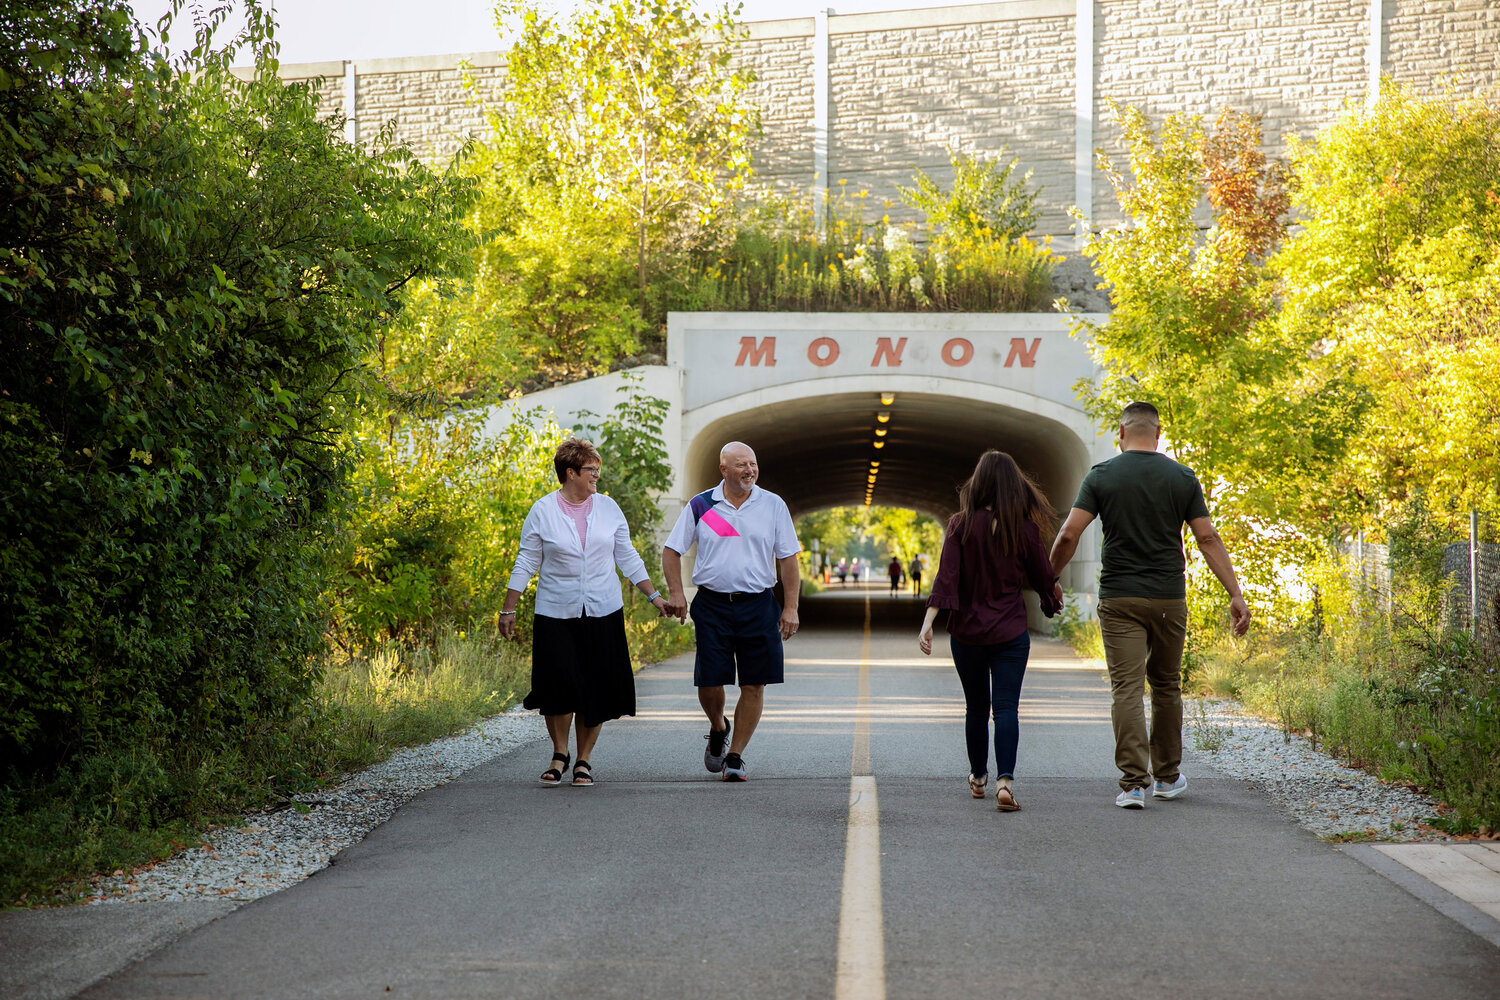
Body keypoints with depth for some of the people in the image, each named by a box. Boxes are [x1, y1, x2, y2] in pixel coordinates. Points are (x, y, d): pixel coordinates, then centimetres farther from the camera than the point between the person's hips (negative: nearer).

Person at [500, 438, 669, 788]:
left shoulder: (608, 508, 7)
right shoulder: (542, 512, -1)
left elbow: (627, 558, 13)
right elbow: (526, 564, 3)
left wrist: (653, 595, 8)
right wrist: (508, 609, 1)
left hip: (603, 614, 2)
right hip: (556, 614, -2)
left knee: (596, 690, 1)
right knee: (559, 686, -9)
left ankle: (584, 760, 13)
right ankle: (559, 755, 12)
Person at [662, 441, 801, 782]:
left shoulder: (773, 506, 4)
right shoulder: (700, 506, 3)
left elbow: (788, 559, 6)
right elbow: (672, 550, 9)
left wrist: (791, 608, -1)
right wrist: (675, 592, -5)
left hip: (758, 605, 1)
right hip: (711, 604, 0)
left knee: (754, 684, -2)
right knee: (708, 681, -3)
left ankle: (735, 756, 10)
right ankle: (718, 729, 30)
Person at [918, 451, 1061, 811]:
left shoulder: (961, 525, -7)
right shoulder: (1025, 528, -5)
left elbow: (946, 576, -14)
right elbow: (1043, 577, 5)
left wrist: (928, 622, -17)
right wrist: (1054, 596, 27)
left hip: (967, 631, 1)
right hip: (1011, 632, -1)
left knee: (976, 707, 17)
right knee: (1006, 707, -3)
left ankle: (978, 777, 32)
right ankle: (1004, 779, -22)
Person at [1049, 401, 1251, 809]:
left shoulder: (1101, 476, -1)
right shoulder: (1182, 477, 3)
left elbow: (1068, 536, -7)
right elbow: (1208, 539, -1)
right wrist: (1236, 594, 1)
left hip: (1119, 599, -2)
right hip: (1169, 599, 2)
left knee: (1127, 688, -3)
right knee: (1166, 685, 17)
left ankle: (1133, 782, -12)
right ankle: (1167, 776, 27)